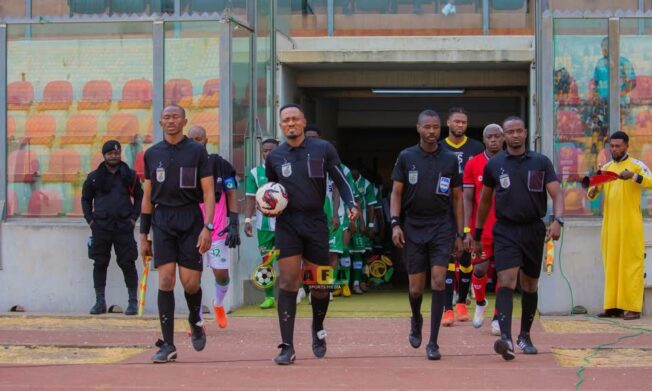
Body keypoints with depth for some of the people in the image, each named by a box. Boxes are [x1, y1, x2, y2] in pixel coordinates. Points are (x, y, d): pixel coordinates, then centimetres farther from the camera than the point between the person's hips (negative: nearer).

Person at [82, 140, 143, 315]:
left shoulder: (129, 175, 7)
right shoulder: (94, 177, 8)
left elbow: (139, 197, 14)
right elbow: (86, 199, 17)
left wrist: (134, 217, 3)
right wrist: (90, 219, 5)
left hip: (124, 226, -1)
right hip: (100, 227, 1)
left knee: (128, 264, -2)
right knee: (100, 264, 4)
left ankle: (133, 301, 4)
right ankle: (100, 302, 12)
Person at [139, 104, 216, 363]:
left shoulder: (197, 151, 2)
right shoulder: (152, 154, 10)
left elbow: (208, 192, -1)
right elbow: (148, 196, 14)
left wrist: (208, 227, -12)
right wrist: (143, 235, 11)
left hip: (191, 219, -2)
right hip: (162, 220, 2)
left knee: (190, 282, -3)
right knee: (166, 280, -6)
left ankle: (195, 321, 29)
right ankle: (167, 345, -4)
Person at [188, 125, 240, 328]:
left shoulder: (220, 165, 0)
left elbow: (232, 195, 0)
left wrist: (233, 224, -9)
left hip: (217, 230, -1)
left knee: (221, 274, 1)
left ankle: (218, 305, 31)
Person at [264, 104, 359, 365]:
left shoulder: (323, 149, 0)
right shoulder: (274, 157, 6)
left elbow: (340, 180, 5)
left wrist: (351, 204, -10)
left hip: (316, 222, 0)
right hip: (287, 223, 0)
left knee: (319, 284, 8)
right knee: (287, 283, -9)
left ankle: (318, 328, 38)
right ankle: (287, 347, -9)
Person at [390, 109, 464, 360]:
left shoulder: (450, 160, 5)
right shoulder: (406, 157, 3)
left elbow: (457, 198, 9)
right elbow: (396, 193, 4)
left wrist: (460, 234, 6)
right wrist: (395, 223, -9)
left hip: (442, 227, 0)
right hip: (414, 228, 0)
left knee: (438, 281, -12)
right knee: (415, 288, 5)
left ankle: (433, 342, -7)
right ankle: (416, 320, 38)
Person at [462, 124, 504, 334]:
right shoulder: (473, 164, 2)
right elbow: (467, 199, 2)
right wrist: (467, 231, -5)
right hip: (481, 228, 0)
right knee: (480, 269, -1)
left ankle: (498, 317, 8)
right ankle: (480, 303, 29)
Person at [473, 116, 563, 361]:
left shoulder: (541, 163, 3)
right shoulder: (494, 165, 4)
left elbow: (556, 194, -3)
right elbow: (484, 201, 15)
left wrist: (558, 220, -22)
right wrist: (477, 234, 18)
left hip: (534, 230, 2)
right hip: (506, 230, -2)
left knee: (530, 285, 12)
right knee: (506, 281, -18)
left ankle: (525, 336, 28)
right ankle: (506, 338, -30)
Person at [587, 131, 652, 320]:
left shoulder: (637, 165, 2)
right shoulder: (606, 168, 16)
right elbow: (592, 194, 16)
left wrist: (634, 176, -30)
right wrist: (592, 190, -7)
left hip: (631, 225, -5)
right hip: (610, 224, 5)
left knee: (631, 263, -6)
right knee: (611, 264, 4)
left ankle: (632, 307, -7)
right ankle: (613, 306, 7)